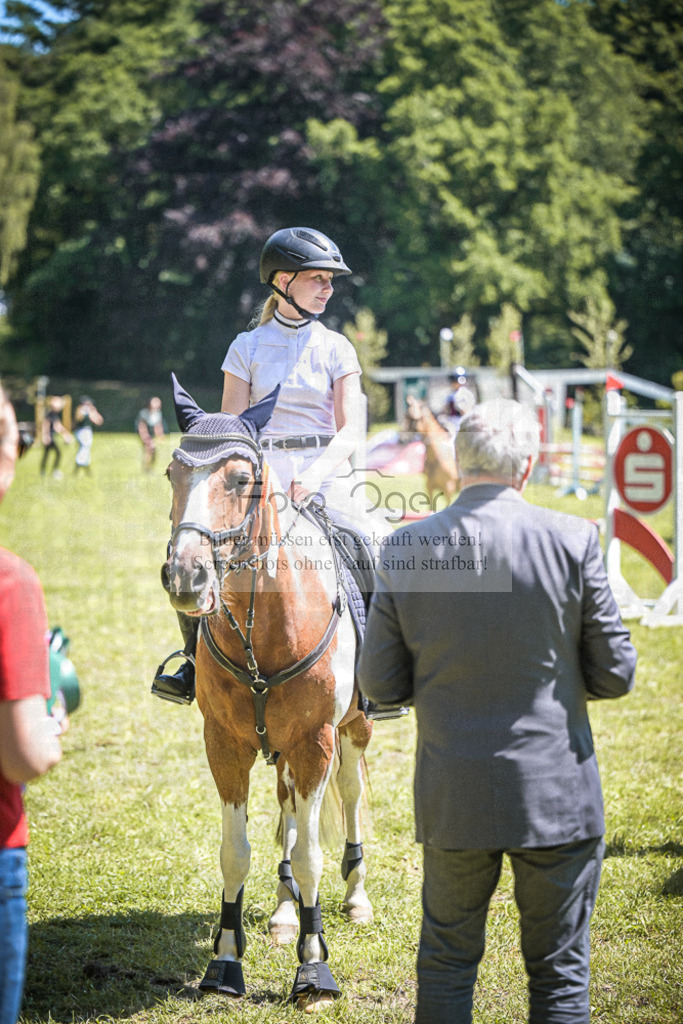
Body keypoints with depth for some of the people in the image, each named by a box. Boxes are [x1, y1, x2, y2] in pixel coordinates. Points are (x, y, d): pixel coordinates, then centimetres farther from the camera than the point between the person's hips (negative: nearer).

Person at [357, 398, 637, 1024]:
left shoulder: (404, 550, -6)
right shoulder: (572, 541, -12)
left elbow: (379, 683, -1)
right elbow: (615, 674, -6)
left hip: (452, 800, 2)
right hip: (557, 795, -2)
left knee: (446, 963, 17)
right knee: (559, 973, 11)